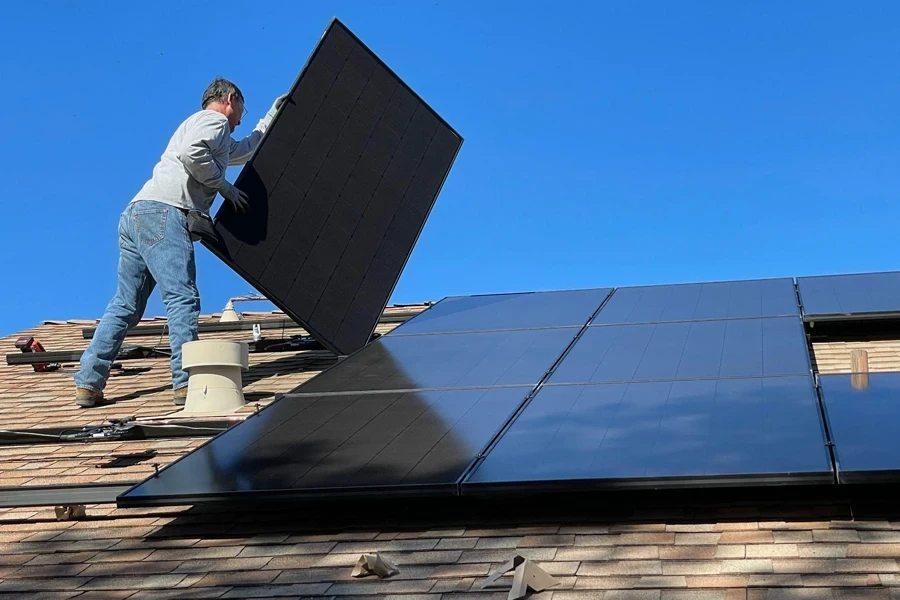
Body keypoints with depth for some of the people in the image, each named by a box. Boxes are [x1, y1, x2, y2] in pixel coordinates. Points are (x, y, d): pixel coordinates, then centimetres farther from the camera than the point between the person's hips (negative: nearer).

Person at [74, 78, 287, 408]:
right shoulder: (213, 120, 6)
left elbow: (247, 149, 53)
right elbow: (192, 153, -15)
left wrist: (272, 118, 57)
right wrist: (225, 186, -4)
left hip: (135, 214, 10)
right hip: (162, 212, -10)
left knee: (126, 305, 7)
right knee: (182, 298, -15)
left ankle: (88, 384, 3)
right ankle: (187, 382, -23)